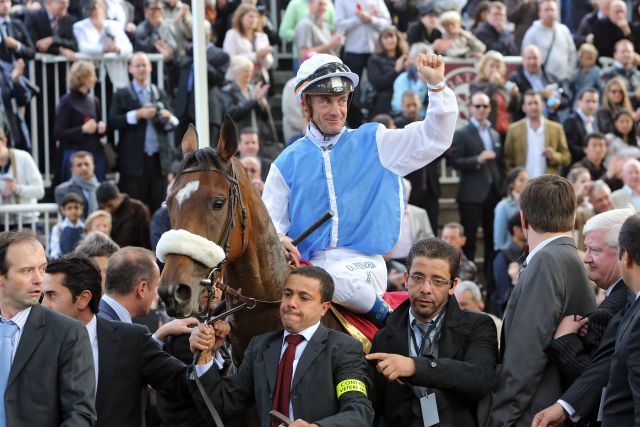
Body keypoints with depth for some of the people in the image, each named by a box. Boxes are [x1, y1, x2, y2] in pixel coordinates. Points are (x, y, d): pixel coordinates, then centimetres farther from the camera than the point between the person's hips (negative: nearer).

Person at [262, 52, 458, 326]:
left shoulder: (373, 144, 12)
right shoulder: (288, 163, 13)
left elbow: (433, 139, 5)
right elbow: (270, 220, 13)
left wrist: (436, 85, -6)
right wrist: (277, 240, -11)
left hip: (362, 264, -2)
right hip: (308, 264, 2)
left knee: (337, 277, -36)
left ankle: (386, 318, -8)